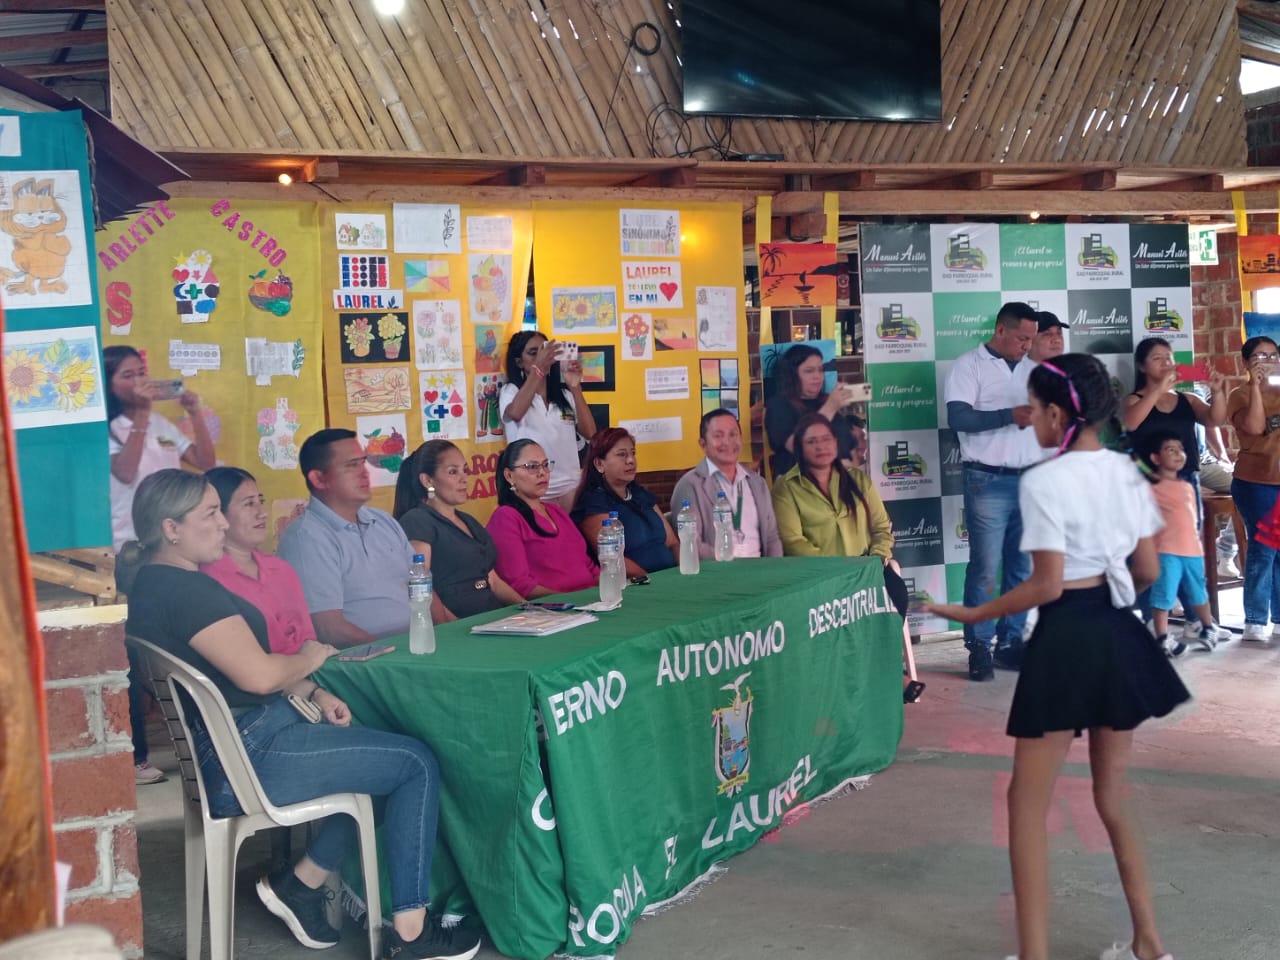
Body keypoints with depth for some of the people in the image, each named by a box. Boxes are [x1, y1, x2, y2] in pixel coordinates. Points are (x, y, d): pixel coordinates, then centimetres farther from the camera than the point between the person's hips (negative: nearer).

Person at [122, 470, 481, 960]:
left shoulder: (152, 584, 12)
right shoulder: (185, 590, -21)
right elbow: (258, 673, -26)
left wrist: (314, 693, 7)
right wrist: (310, 658, -5)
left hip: (220, 755, 11)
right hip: (248, 758, -11)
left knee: (381, 756, 21)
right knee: (417, 763, -5)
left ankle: (301, 883, 19)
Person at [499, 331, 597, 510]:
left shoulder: (564, 394, 11)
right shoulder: (511, 391, 0)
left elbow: (590, 433, -1)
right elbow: (515, 413, -23)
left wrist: (575, 387, -9)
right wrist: (538, 369, -25)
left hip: (570, 486, 4)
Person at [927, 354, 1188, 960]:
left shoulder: (1043, 481, -15)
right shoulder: (1126, 471, 6)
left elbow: (1047, 585, -16)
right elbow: (1149, 570, 9)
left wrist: (974, 614, -6)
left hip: (1067, 639, -7)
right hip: (1120, 635, 7)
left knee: (1028, 801, 5)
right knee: (1112, 795, 21)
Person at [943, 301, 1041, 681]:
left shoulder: (1032, 370, 15)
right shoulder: (969, 365, -2)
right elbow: (958, 418, -14)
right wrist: (1010, 415, -21)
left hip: (1031, 480, 6)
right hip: (988, 482, -6)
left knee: (1023, 566, 8)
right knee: (985, 567, -4)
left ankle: (1010, 642, 16)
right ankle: (979, 648, 3)